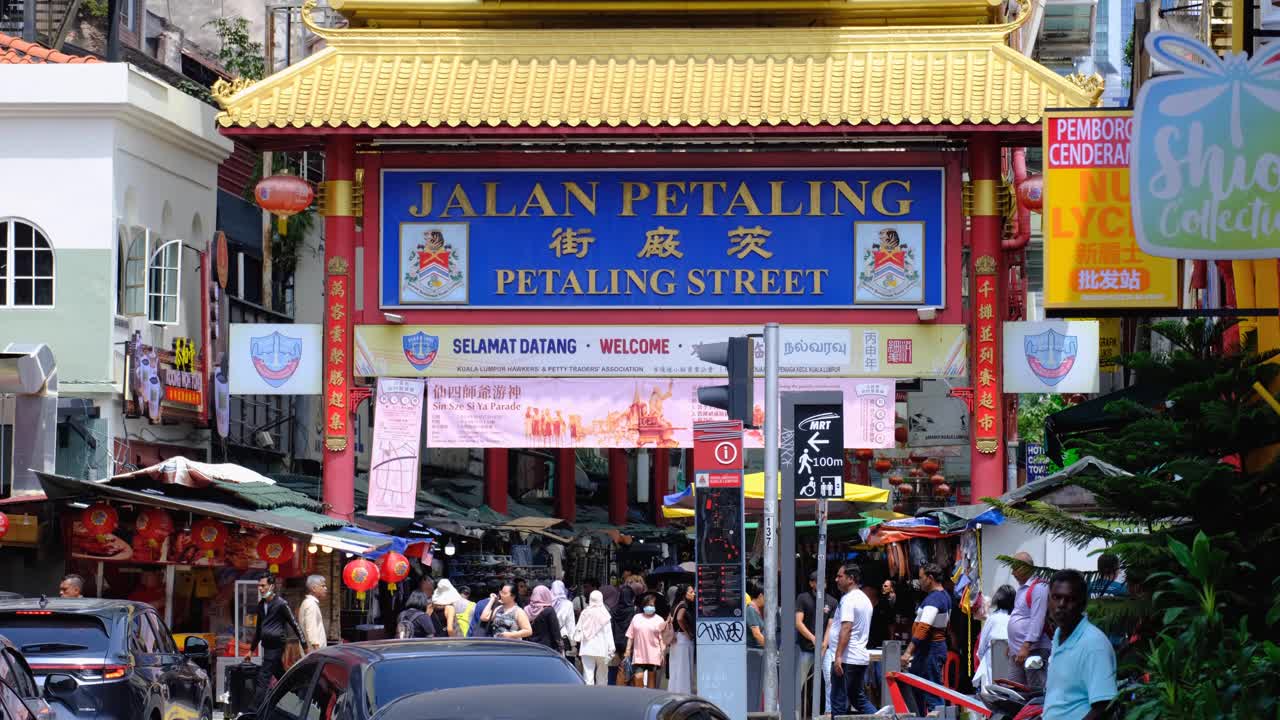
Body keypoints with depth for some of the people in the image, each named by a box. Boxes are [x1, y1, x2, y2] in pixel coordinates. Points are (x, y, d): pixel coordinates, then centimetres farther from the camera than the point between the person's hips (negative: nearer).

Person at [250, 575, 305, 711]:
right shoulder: (261, 605, 15)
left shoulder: (281, 604, -9)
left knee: (263, 679, -13)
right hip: (267, 647, 8)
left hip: (275, 647, -8)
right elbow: (258, 629, 25)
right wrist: (251, 649, 28)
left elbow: (294, 624, -7)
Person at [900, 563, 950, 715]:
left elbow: (923, 628, -27)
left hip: (929, 650, -10)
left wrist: (908, 652, -30)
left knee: (932, 695, -10)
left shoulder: (933, 599, -18)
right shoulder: (945, 596, 14)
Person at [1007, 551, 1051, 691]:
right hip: (1017, 651, 10)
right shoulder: (1022, 588, 19)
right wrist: (1012, 645, 23)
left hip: (1032, 649, -10)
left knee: (1037, 690, -10)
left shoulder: (1038, 588, -12)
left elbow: (1037, 620, -19)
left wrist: (1026, 646, -23)